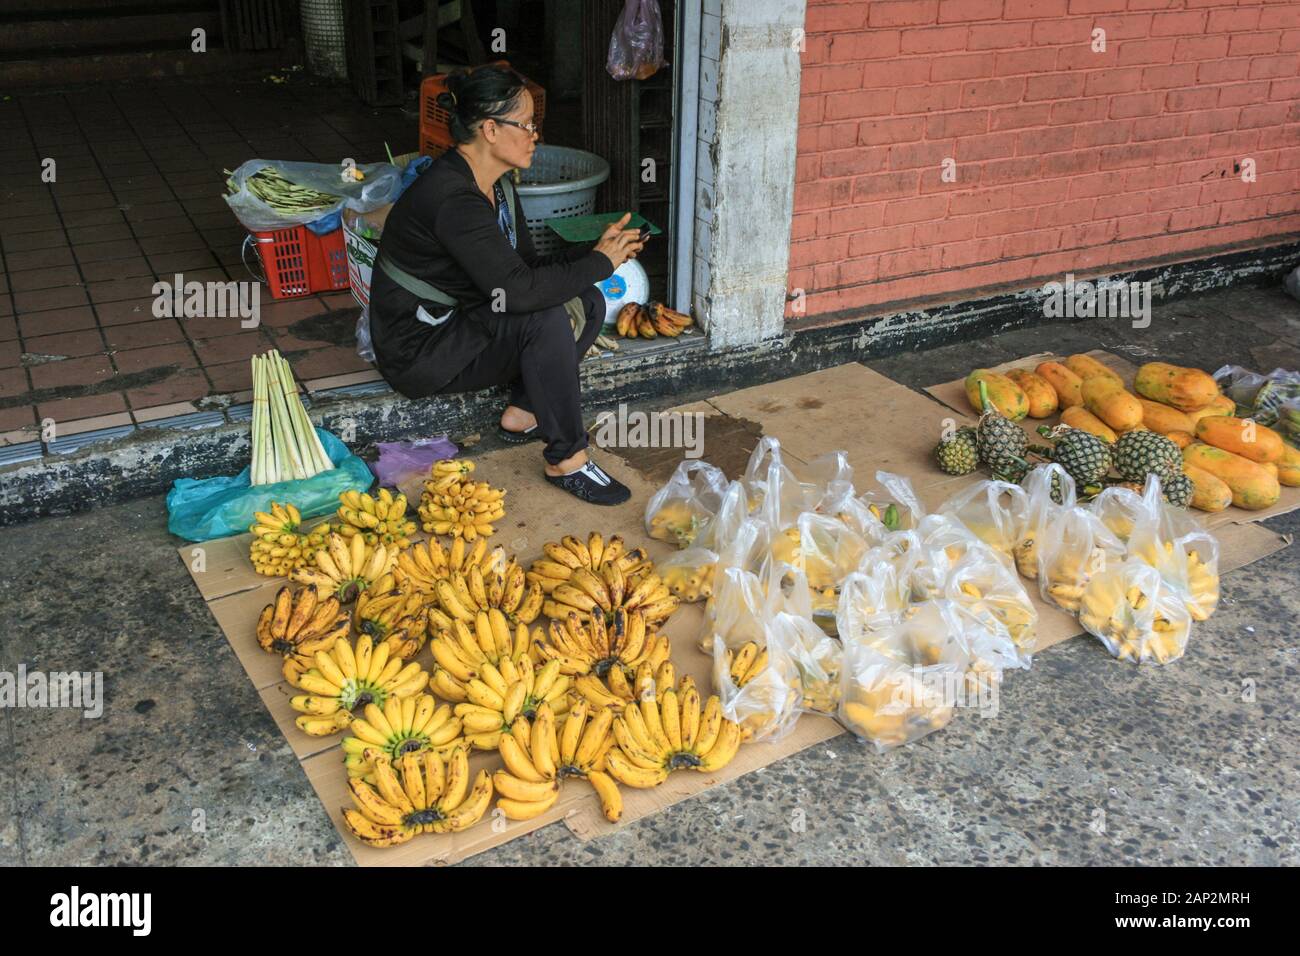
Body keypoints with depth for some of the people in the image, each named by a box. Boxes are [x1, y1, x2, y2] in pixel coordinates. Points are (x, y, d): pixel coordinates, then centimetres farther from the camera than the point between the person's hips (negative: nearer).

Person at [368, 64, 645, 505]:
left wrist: (593, 251, -10)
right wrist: (599, 263, -24)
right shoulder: (451, 198, -28)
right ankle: (567, 460, -18)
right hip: (418, 352, -9)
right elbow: (517, 290, -35)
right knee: (546, 319, -29)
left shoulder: (497, 185, 3)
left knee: (586, 303, -3)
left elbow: (528, 266, 6)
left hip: (461, 326, 9)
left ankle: (523, 412, 3)